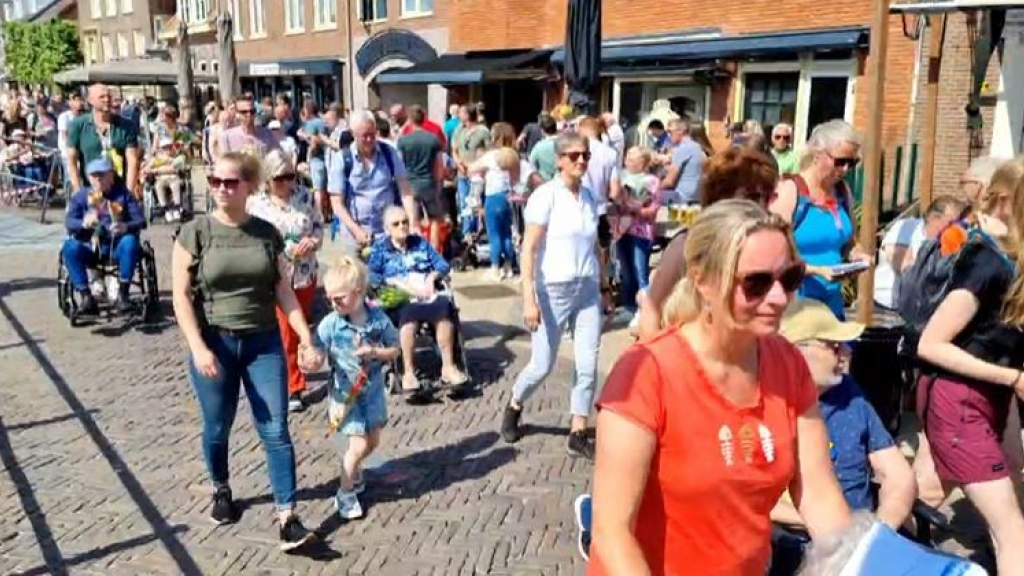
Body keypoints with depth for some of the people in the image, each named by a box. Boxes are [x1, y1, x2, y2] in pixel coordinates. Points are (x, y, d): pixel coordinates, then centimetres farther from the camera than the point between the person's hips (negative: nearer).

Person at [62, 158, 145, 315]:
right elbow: (69, 222, -3)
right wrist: (84, 223, -27)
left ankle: (122, 295, -23)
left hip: (117, 247, -1)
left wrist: (126, 226, -26)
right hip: (90, 248, 1)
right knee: (70, 246, -28)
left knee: (130, 241, -33)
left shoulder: (123, 194, 7)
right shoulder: (81, 196, 9)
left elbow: (140, 220, -3)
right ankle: (86, 296, -21)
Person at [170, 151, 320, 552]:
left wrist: (307, 340, -1)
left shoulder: (266, 233, 2)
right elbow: (181, 295, -8)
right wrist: (198, 348, -17)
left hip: (264, 343, 1)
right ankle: (221, 491, 40)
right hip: (214, 343, -1)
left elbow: (284, 291, 5)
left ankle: (287, 518, 3)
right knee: (217, 428, 13)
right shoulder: (195, 232, -5)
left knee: (276, 431, -1)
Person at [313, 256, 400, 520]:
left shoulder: (378, 319, -13)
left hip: (372, 391, 3)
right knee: (358, 445, -5)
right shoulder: (330, 324, -17)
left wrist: (374, 353, -20)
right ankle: (345, 494, 15)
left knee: (373, 442, 15)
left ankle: (352, 468, 45)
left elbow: (394, 351, -3)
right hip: (345, 394, -3)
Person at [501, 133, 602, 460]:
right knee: (542, 366, 4)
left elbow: (593, 246, 12)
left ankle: (578, 435, 11)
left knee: (588, 365, 0)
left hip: (588, 289, 5)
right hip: (554, 290, -5)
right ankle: (514, 407, 33)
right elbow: (529, 251, -14)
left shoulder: (590, 197, 7)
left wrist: (600, 286, 10)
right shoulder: (545, 196, -10)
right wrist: (529, 299, -20)